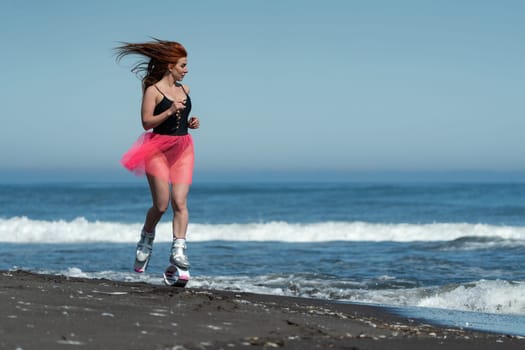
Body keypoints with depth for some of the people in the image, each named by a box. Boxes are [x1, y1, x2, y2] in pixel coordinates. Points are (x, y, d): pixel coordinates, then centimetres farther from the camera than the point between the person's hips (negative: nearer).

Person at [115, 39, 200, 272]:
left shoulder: (184, 90, 13)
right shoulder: (153, 90, -6)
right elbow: (147, 122, -11)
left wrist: (191, 123, 5)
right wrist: (169, 111, -21)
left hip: (183, 149, 5)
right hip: (158, 149, -5)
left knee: (180, 202, -9)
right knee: (161, 204, -6)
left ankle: (178, 250, -12)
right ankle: (147, 238, 22)